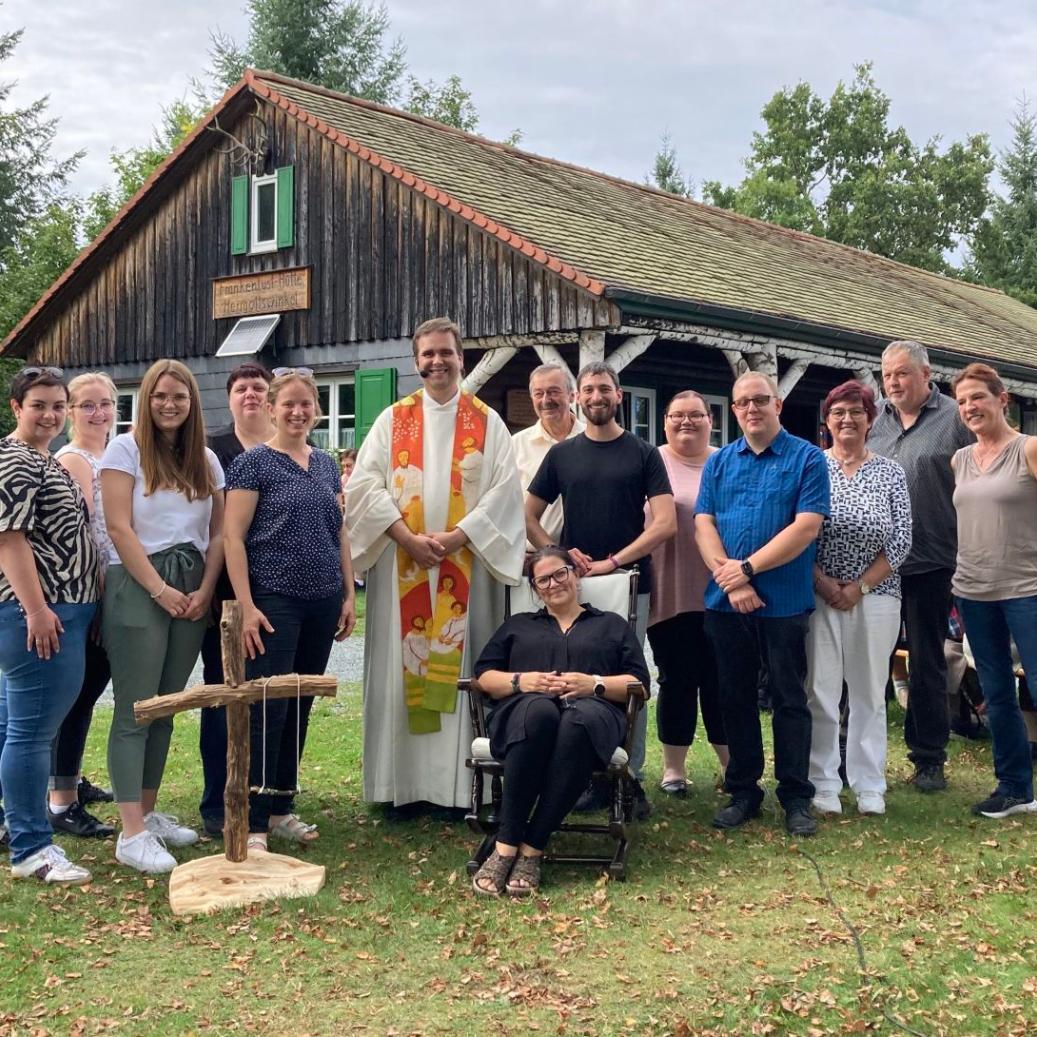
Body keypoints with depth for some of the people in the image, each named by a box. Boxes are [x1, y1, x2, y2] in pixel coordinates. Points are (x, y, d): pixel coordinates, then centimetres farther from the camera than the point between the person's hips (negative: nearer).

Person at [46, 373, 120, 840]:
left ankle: (70, 779, 29)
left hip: (111, 595, 8)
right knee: (77, 696, -3)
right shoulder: (72, 460, -11)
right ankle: (63, 804, 3)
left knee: (87, 692, 16)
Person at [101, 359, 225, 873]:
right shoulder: (126, 449, -2)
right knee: (135, 711, -5)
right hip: (137, 586, -5)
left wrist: (204, 591, -4)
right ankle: (131, 834, -4)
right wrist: (160, 590, -14)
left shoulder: (207, 460, 12)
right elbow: (119, 528, -10)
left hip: (193, 591, 5)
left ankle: (148, 812, 20)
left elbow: (217, 533, 9)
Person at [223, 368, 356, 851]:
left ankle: (281, 809, 22)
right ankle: (253, 824, -1)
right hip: (275, 601, -6)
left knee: (300, 708, 11)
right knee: (268, 711, -7)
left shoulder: (327, 464, 13)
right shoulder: (253, 463, -5)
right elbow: (233, 536, -9)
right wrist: (247, 607, -16)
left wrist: (349, 594, 11)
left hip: (323, 603, 6)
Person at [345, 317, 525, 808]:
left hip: (466, 566, -1)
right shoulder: (393, 419, 9)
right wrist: (408, 538, -12)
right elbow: (366, 483, 0)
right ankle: (403, 782, 6)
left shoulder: (487, 423, 8)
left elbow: (504, 490, -1)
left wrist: (456, 537, -13)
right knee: (400, 669, 0)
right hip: (401, 565, 1)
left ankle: (459, 784, 3)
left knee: (461, 669, -1)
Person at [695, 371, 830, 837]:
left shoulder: (807, 458, -2)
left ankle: (796, 798, 12)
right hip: (725, 603, 4)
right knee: (735, 698, 11)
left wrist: (748, 567, -15)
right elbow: (704, 524, 2)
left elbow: (807, 527, -12)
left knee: (789, 700, 3)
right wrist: (729, 579, -13)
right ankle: (742, 790, 21)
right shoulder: (719, 462, 10)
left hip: (784, 602, -4)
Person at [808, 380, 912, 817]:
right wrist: (824, 583, -11)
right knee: (821, 692, -1)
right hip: (819, 595, -1)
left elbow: (900, 542, 0)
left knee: (870, 692, 7)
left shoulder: (890, 473, 4)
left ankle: (869, 786, 17)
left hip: (875, 596, 1)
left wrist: (859, 587, -8)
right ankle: (823, 784, 9)